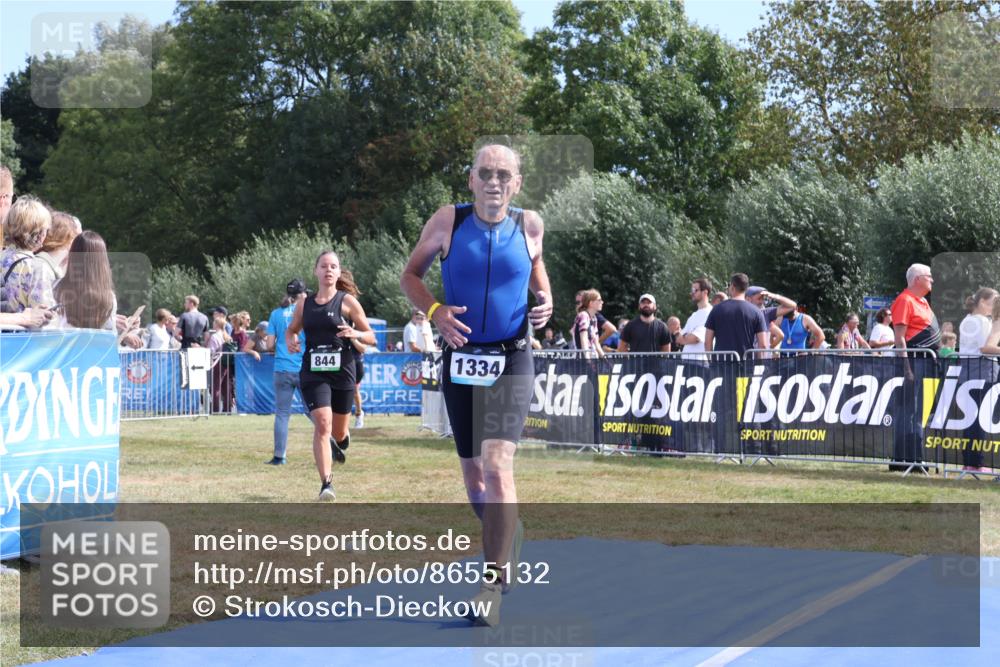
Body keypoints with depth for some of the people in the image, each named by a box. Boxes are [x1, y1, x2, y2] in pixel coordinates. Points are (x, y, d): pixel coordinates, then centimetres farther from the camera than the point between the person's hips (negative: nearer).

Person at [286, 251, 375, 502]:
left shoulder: (348, 301, -2)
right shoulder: (304, 304, 6)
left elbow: (371, 337, 2)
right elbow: (291, 329, 22)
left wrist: (355, 333, -20)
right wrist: (290, 340, -1)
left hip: (342, 372, 0)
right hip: (313, 373, 0)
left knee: (338, 433, 12)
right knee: (322, 424, -17)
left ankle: (340, 442, 51)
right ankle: (326, 483, -15)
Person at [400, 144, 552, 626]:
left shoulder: (529, 225, -2)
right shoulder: (448, 222, -4)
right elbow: (410, 274, 5)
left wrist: (545, 299, -1)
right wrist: (434, 311, -13)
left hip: (511, 360, -2)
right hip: (460, 358, 2)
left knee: (497, 463, -18)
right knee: (473, 475, 11)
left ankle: (493, 586, -15)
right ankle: (510, 539, 41)